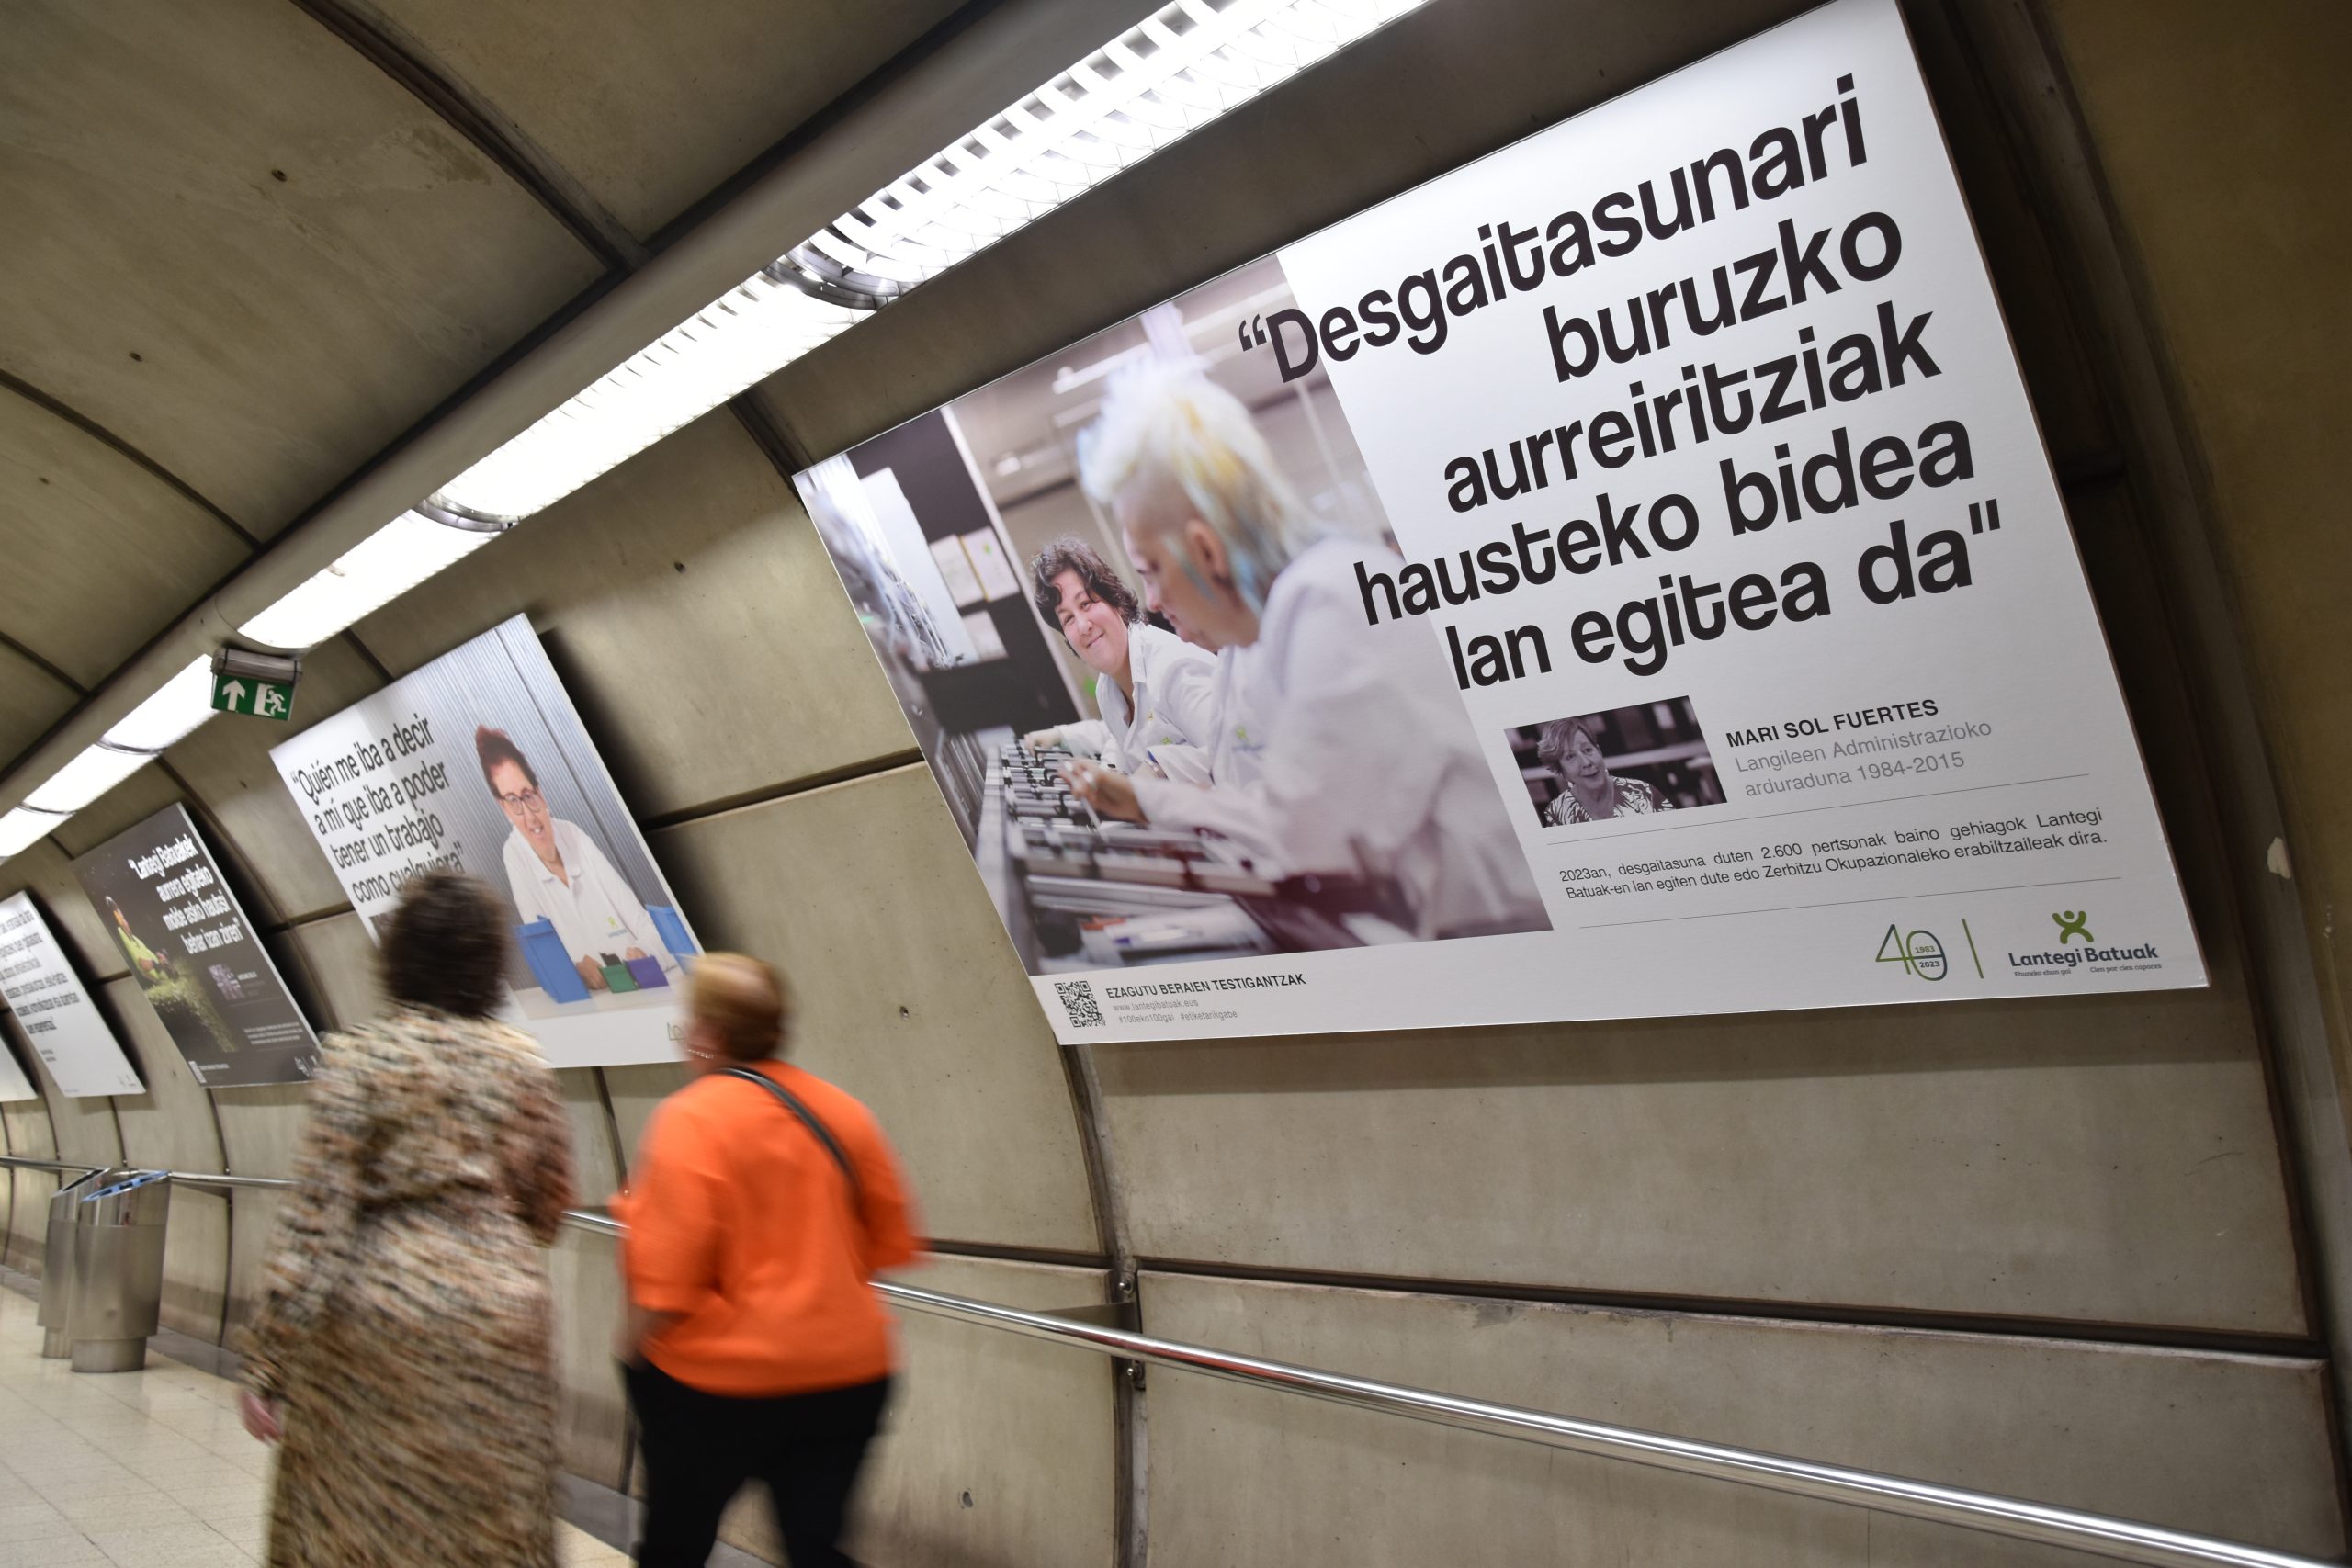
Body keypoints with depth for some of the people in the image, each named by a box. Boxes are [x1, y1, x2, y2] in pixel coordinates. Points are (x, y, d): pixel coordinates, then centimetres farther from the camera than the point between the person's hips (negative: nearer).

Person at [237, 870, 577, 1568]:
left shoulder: (359, 1057, -6)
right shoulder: (523, 1062, 2)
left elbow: (314, 1216, -10)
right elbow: (549, 1202, 8)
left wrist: (268, 1361, -6)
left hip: (379, 1308, -2)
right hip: (500, 1309, 2)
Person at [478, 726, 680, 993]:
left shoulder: (576, 838, 5)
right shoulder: (515, 855, -2)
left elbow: (637, 917, 5)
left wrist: (644, 951, -15)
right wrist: (578, 963, -23)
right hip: (588, 991, 0)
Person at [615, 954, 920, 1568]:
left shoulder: (691, 1119, -16)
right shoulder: (844, 1112, 1)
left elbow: (666, 1270, -18)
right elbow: (891, 1244, 8)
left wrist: (632, 1345, -1)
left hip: (719, 1381, -4)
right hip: (850, 1374, 4)